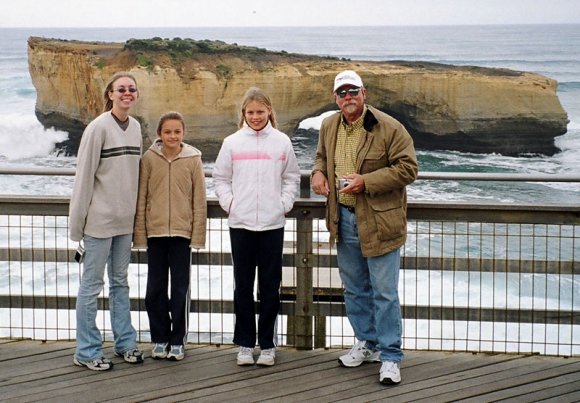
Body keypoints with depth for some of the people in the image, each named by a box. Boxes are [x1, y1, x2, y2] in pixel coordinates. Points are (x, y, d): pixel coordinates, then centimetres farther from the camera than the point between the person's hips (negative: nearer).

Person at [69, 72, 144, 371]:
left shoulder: (136, 127, 7)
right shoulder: (99, 127, -11)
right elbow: (84, 175, -11)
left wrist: (134, 211, 11)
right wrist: (78, 220, -11)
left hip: (125, 219, 6)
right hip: (100, 219, -6)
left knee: (120, 281, 15)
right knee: (92, 283, 1)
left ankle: (125, 342, 24)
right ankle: (86, 351, 9)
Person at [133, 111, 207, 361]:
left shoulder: (193, 159, -2)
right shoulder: (149, 158, -1)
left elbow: (199, 200, 0)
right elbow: (141, 198, 2)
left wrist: (198, 233, -4)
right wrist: (140, 233, 0)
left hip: (182, 232, -1)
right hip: (155, 232, 1)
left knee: (180, 289, 6)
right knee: (155, 289, 8)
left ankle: (177, 341, 17)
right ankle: (160, 339, 21)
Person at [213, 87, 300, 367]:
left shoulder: (282, 141, 4)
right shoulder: (232, 142, 3)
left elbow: (292, 178, 10)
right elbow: (220, 178, 10)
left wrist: (285, 203, -2)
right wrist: (228, 202, -2)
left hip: (272, 223, 0)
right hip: (240, 223, 0)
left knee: (270, 286, 5)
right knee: (243, 285, 6)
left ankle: (267, 344, 14)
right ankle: (245, 343, 15)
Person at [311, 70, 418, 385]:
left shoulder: (389, 128, -13)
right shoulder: (329, 126, 7)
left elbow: (407, 168, -14)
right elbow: (321, 156, 24)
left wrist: (366, 182, -21)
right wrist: (318, 173, 0)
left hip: (378, 221, -6)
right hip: (343, 219, 6)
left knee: (384, 292, -3)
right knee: (354, 288, 17)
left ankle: (390, 357, 7)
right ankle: (367, 344, 34)